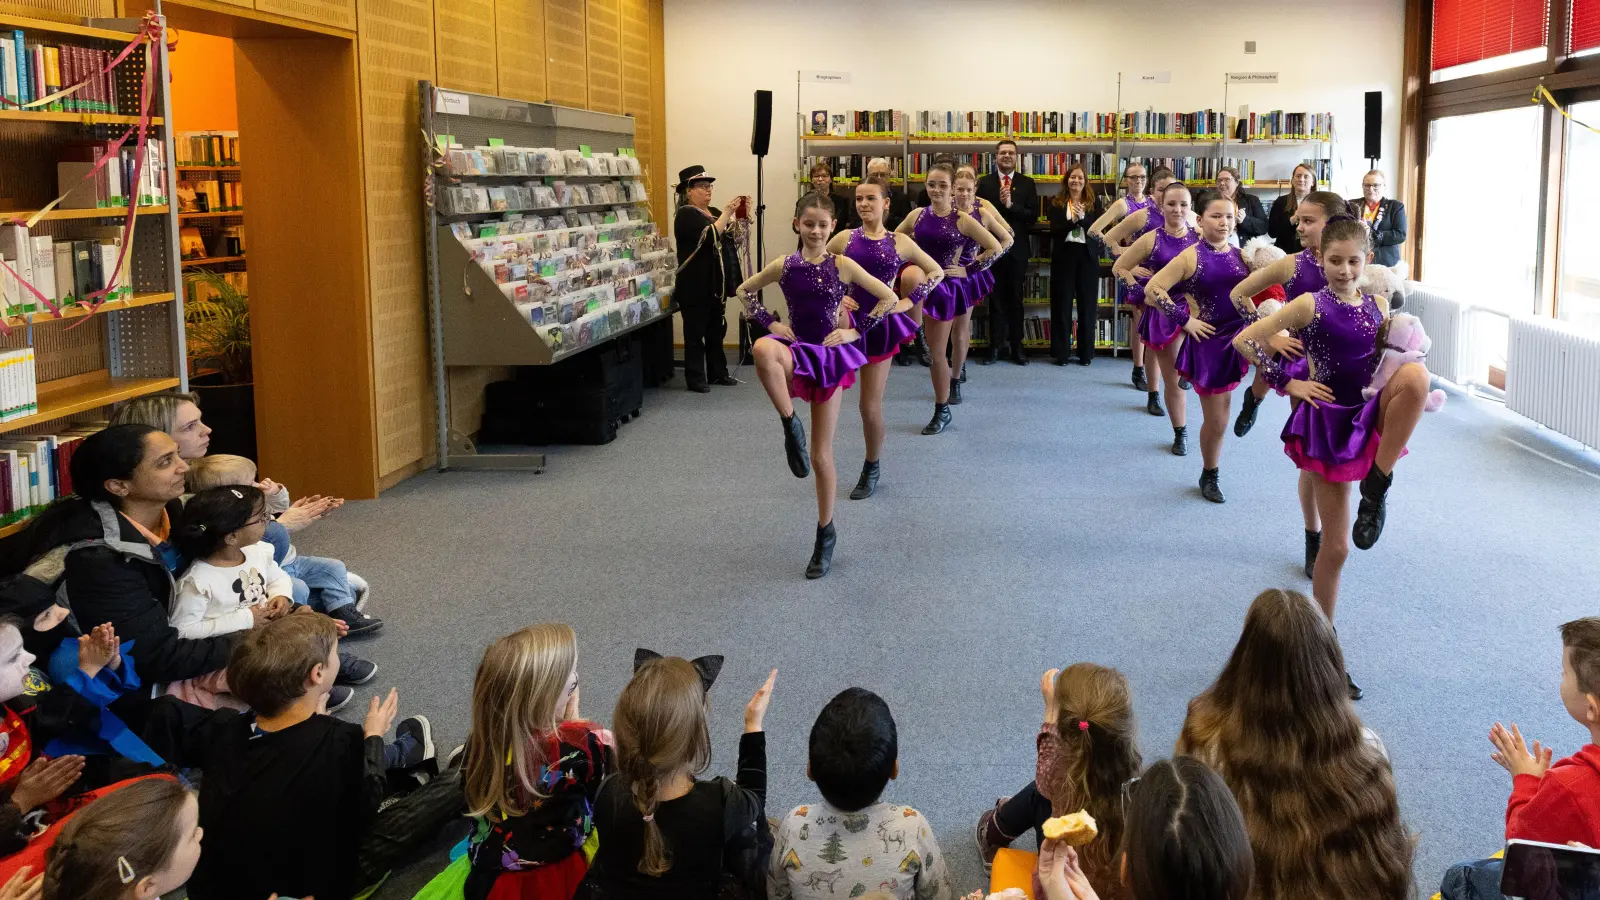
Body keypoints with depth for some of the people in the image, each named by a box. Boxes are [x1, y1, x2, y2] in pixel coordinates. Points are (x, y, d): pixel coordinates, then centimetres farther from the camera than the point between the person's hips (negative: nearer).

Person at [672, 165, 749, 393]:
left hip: (717, 283, 8)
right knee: (695, 332, -3)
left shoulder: (714, 212, 15)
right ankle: (695, 378, 1)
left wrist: (741, 216, 0)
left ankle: (718, 373, 21)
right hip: (696, 285, -8)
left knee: (717, 330, 13)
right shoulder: (686, 214, -9)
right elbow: (711, 237, -22)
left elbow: (732, 239, 14)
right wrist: (728, 212, -21)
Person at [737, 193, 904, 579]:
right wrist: (769, 322, 1)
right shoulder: (784, 266, 0)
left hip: (830, 356, 0)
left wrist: (856, 332, -5)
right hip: (796, 351, 1)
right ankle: (791, 426, -23)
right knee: (763, 349, -40)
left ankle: (826, 534, 18)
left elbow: (889, 297, 1)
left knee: (821, 454, 2)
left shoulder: (842, 265, -3)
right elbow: (745, 290, 14)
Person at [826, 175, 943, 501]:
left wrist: (909, 300, -7)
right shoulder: (844, 239, -1)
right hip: (852, 319, 2)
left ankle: (872, 468, 23)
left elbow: (937, 272, 5)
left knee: (871, 405, 4)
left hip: (881, 324, -2)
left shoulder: (899, 242, -2)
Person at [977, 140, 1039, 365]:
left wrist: (1011, 205, -17)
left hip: (1017, 248, 0)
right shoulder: (984, 182, 4)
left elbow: (1034, 214, -6)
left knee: (1016, 298, 6)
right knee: (996, 298, 6)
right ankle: (995, 345, 12)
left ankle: (1016, 347, 11)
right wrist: (999, 202, -19)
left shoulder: (1027, 183, 4)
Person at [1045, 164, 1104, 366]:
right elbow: (1054, 230, -6)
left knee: (1087, 304, 3)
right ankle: (1060, 353, 7)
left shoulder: (1094, 203, 6)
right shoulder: (1056, 203, 5)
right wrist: (1072, 220, -20)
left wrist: (1082, 218, -19)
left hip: (1087, 256, 0)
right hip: (1064, 255, 0)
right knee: (1062, 304, 1)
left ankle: (1086, 353, 9)